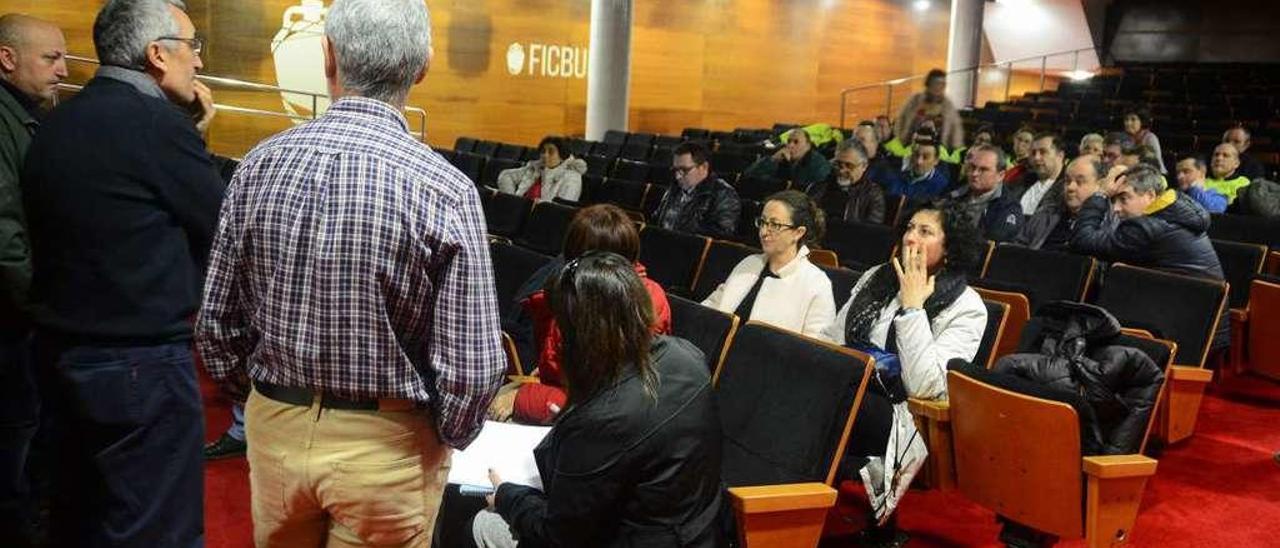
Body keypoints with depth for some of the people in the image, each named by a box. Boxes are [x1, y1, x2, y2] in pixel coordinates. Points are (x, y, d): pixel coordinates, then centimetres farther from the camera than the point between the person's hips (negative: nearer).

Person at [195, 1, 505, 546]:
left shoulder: (261, 163, -8)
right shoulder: (445, 190, -19)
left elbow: (218, 323, 0)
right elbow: (471, 368, -18)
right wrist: (445, 438, 2)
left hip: (275, 428, 4)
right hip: (386, 444, -3)